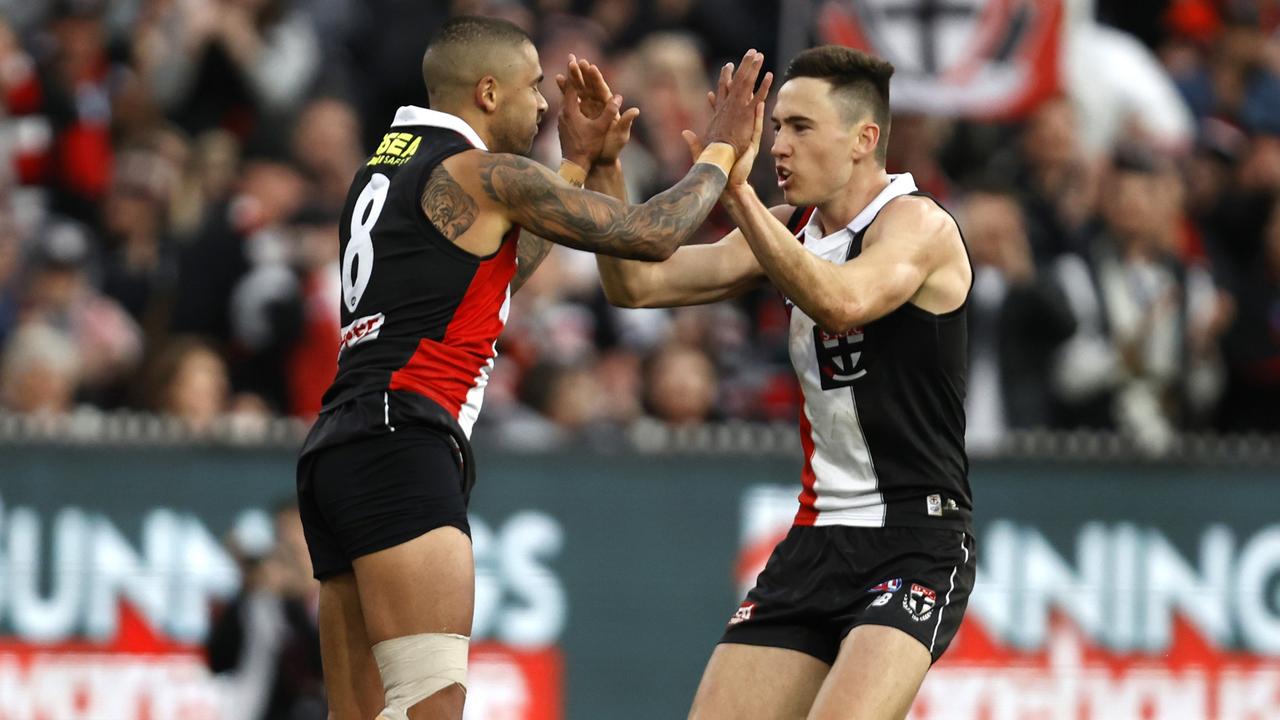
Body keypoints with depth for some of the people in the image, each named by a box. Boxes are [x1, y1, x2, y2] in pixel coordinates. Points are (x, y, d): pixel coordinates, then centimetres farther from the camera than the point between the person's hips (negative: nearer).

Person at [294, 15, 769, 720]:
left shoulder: (384, 172, 23)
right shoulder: (482, 174, -3)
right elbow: (650, 235, -2)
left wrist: (577, 163, 37)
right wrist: (721, 150, 14)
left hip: (334, 453, 9)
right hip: (401, 445, -9)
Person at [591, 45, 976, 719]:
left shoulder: (919, 224, -11)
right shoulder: (787, 230, 11)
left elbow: (843, 302, -32)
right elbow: (638, 284, 10)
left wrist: (736, 190, -34)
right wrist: (603, 172, -3)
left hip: (915, 538, -8)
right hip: (818, 537, 8)